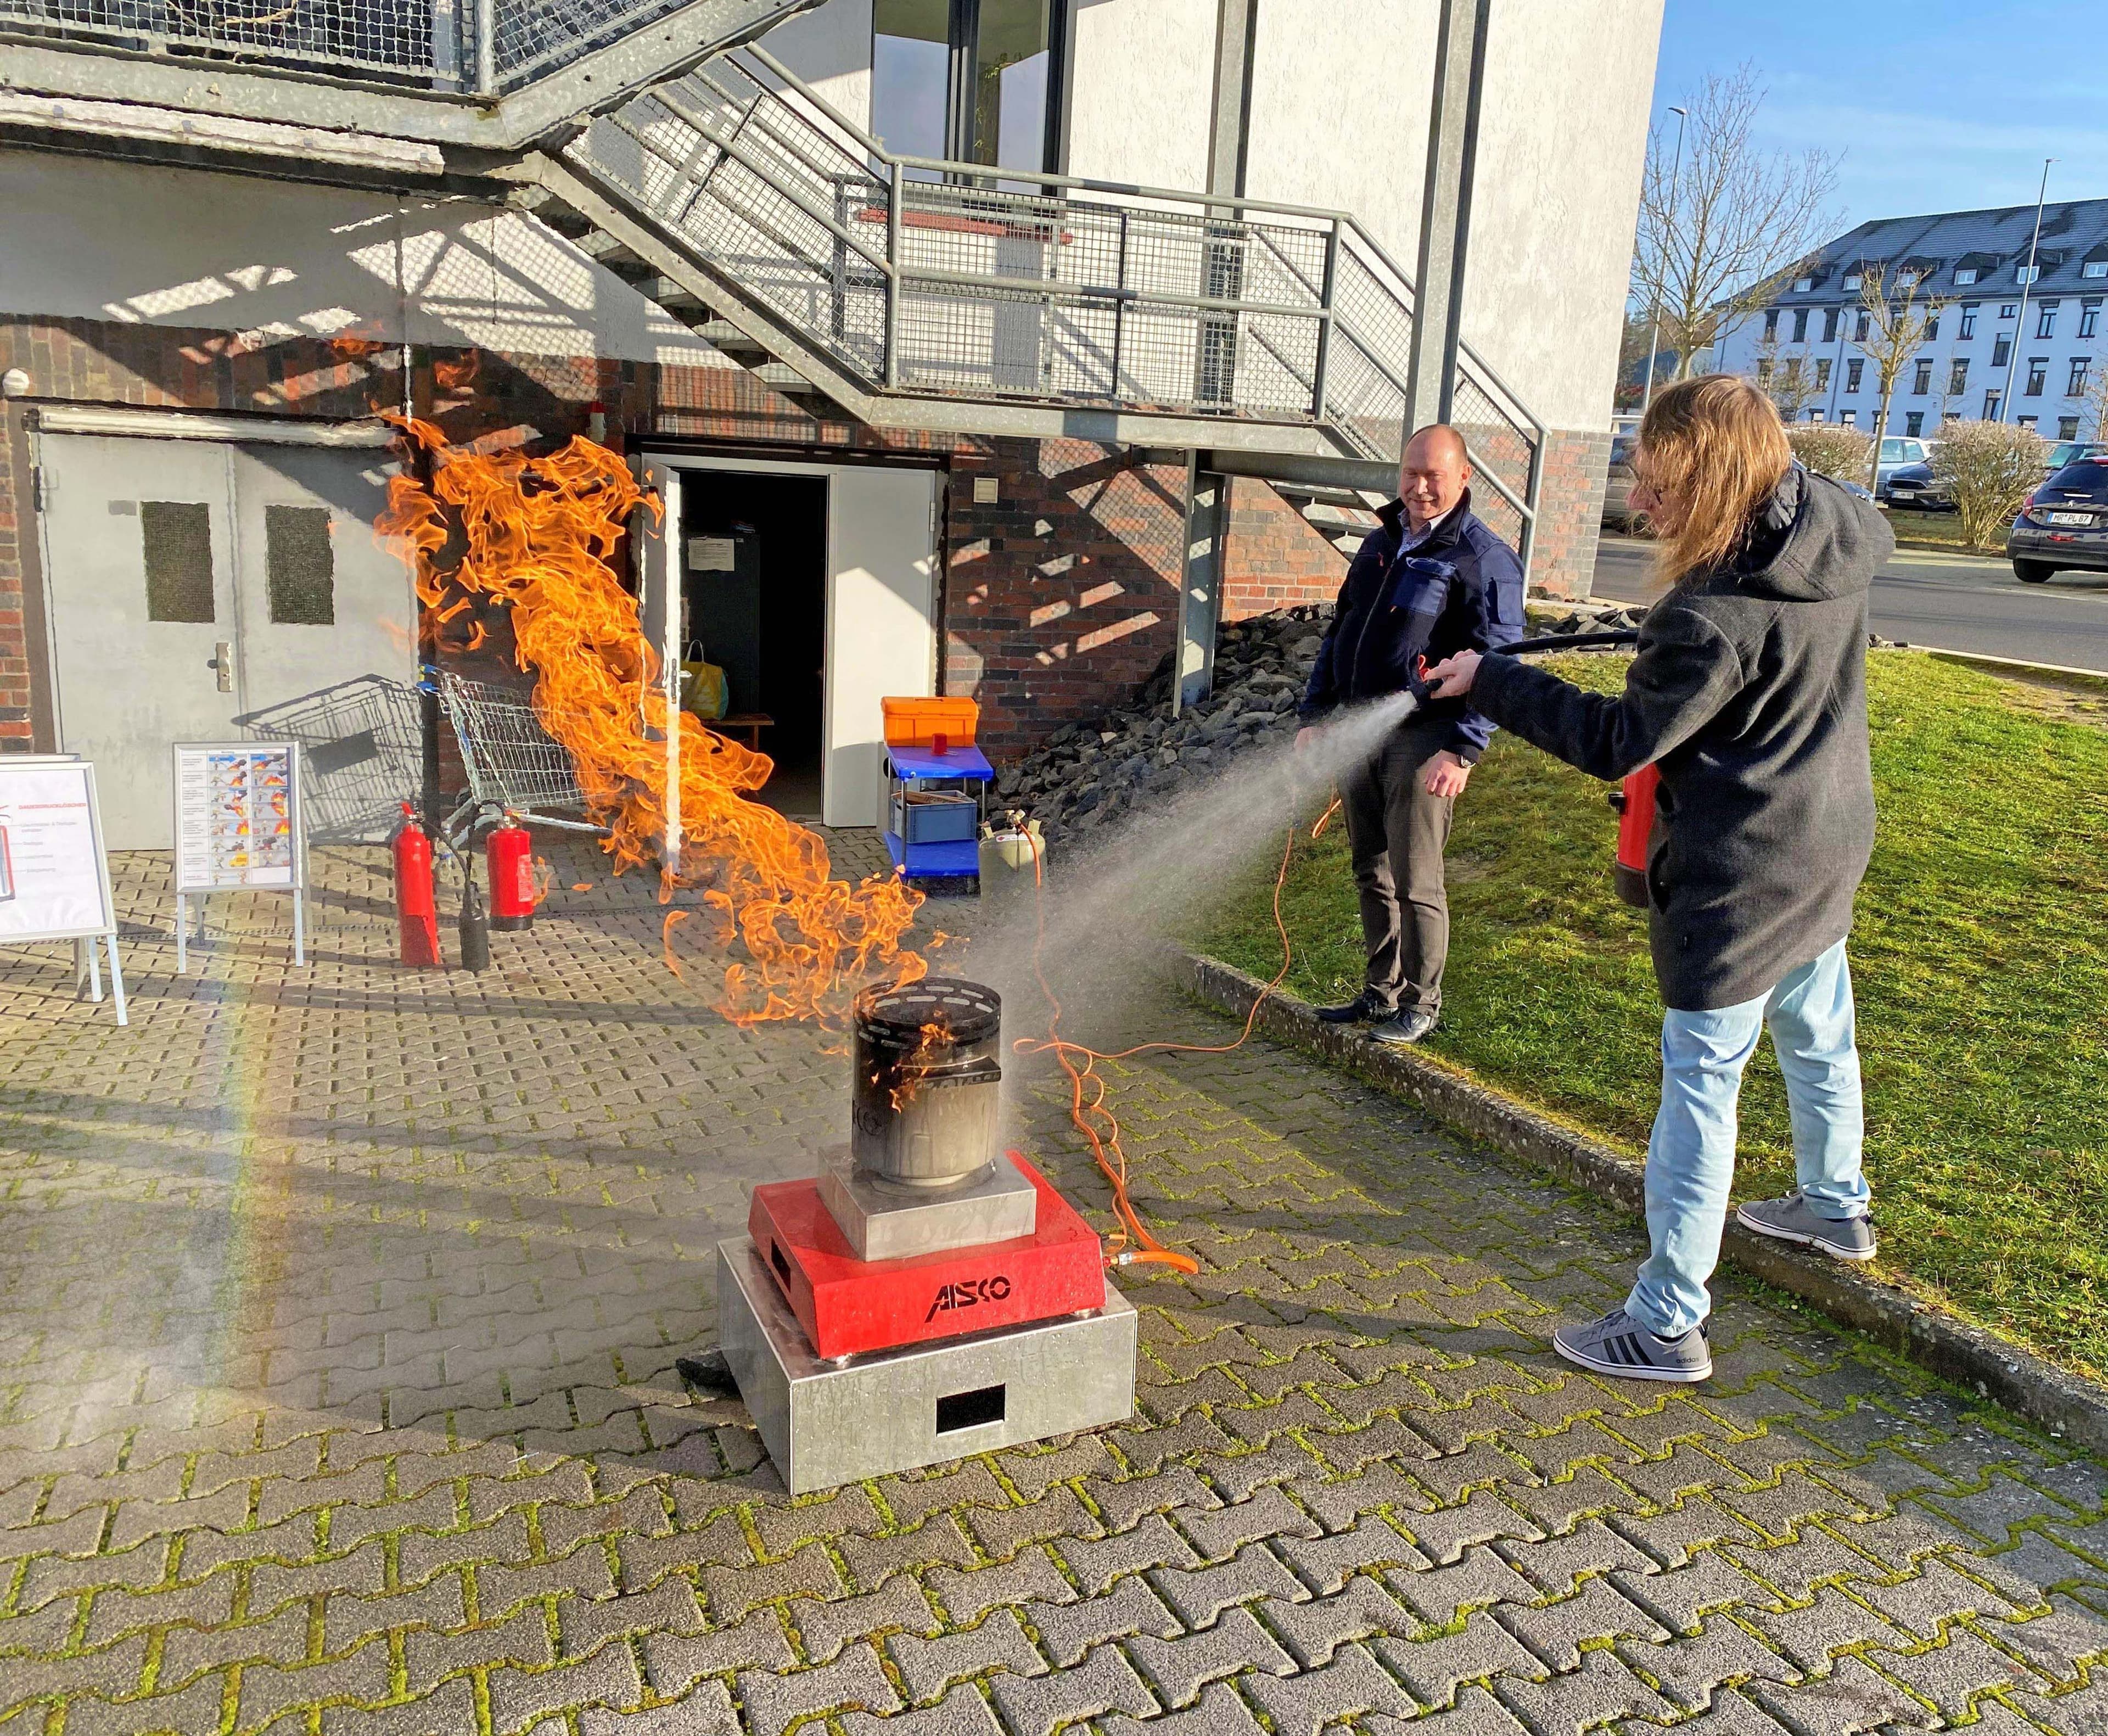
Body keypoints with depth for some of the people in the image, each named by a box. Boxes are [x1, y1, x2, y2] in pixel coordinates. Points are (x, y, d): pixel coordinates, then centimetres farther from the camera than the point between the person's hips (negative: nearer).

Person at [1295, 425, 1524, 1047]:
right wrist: (1314, 715, 14)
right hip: (1356, 732, 7)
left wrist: (1463, 750, -20)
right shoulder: (1380, 544, 16)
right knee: (1371, 874, 14)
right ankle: (1381, 991, 27)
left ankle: (1420, 1005, 14)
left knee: (1416, 882, 0)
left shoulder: (1485, 559, -6)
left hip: (1422, 741, -7)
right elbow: (1339, 635, 20)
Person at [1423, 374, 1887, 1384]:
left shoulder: (1715, 620, -30)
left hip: (1740, 881, -9)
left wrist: (1489, 682, -12)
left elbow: (1620, 742, -20)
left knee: (1700, 1087, -2)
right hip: (1827, 850, 9)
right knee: (1817, 1037, 27)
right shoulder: (1838, 533, -4)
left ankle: (1667, 1325, 8)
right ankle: (1835, 1209, 51)